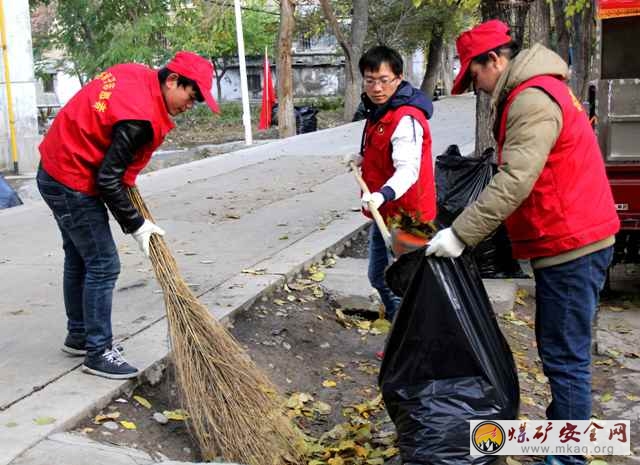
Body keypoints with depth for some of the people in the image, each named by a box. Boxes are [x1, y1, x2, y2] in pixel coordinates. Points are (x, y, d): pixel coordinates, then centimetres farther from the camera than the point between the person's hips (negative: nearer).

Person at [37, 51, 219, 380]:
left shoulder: (136, 75, 1)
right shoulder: (142, 116, -26)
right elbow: (108, 180, -23)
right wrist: (136, 225, -13)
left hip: (56, 171, 11)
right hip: (74, 184, -11)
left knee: (79, 259, 20)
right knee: (103, 266, -4)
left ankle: (78, 336, 34)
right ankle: (98, 352, 7)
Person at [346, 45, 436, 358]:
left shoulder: (406, 118, -22)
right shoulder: (379, 112, 10)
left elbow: (407, 169, -34)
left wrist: (383, 194, -50)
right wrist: (364, 159, 12)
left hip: (404, 216, -11)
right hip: (384, 214, 11)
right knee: (378, 277, 21)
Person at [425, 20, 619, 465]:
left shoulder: (533, 99, -17)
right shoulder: (534, 92, 17)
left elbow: (513, 181, -26)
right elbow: (517, 177, 17)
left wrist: (461, 234, -24)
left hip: (570, 246, -11)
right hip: (572, 241, 11)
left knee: (565, 357, -4)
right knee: (559, 350, 19)